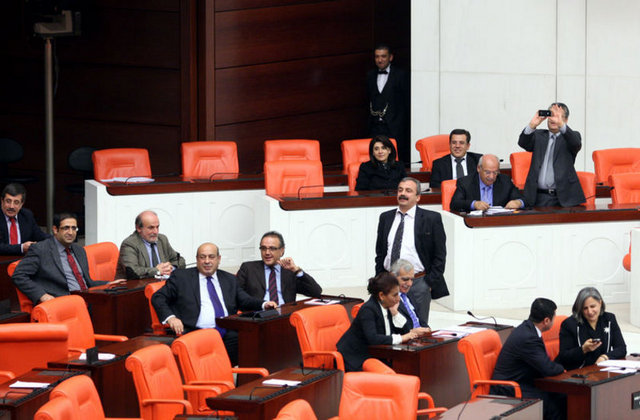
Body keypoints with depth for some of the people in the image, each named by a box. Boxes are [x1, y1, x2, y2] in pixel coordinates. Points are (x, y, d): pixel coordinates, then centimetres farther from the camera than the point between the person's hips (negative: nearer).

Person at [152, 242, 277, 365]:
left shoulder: (229, 279, 25)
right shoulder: (181, 276, 14)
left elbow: (244, 300, 22)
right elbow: (158, 298, 11)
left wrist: (264, 305, 0)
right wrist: (170, 317, -9)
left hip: (229, 334, 4)